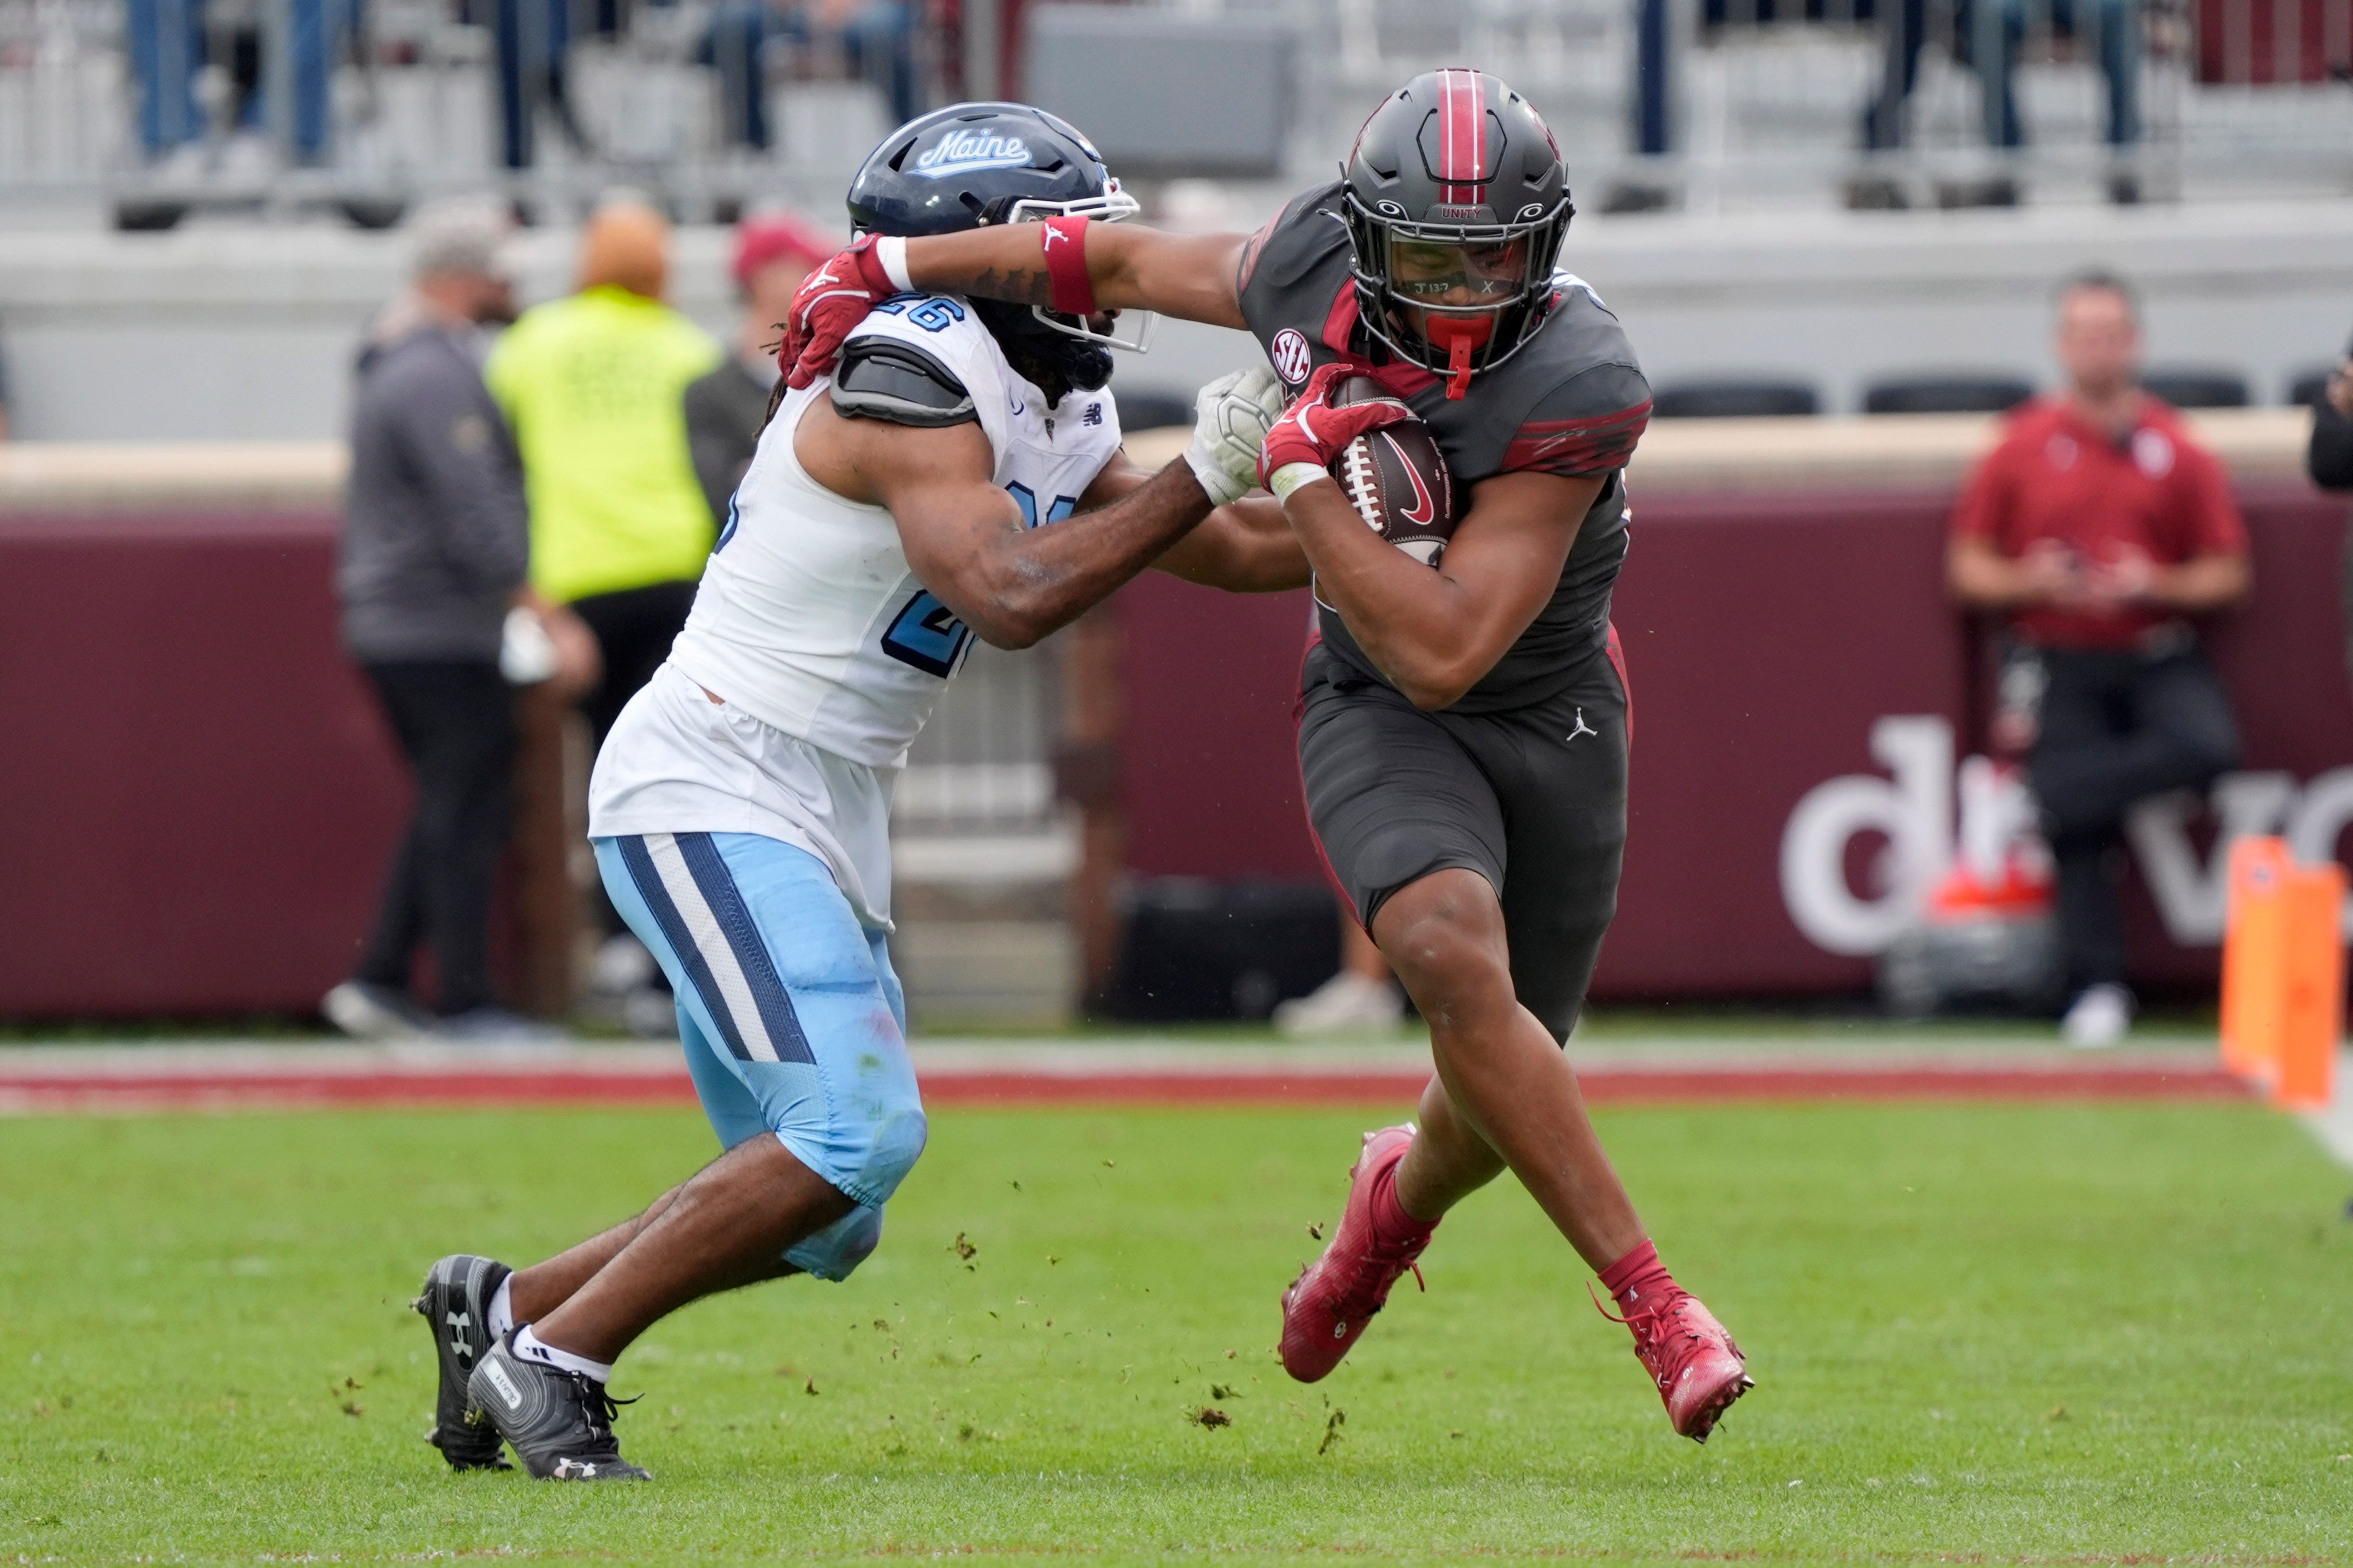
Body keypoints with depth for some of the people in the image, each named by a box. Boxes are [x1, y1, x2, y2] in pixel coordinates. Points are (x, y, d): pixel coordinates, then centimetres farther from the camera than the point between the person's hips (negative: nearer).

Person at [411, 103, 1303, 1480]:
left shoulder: (1050, 424, 13)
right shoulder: (909, 386, -17)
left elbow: (1239, 551, 22)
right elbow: (1014, 599, -29)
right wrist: (1200, 474, -23)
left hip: (823, 832, 10)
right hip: (709, 792, -10)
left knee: (824, 1220, 9)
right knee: (859, 1130, -22)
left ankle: (502, 1309, 21)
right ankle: (552, 1362, -12)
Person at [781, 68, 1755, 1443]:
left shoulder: (1578, 391, -30)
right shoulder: (1314, 271, -18)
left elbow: (1444, 652, -31)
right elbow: (1129, 262, 3)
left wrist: (1302, 477, -31)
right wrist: (886, 266, 4)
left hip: (1555, 722, -1)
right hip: (1376, 711, 1)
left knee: (1499, 1101, 11)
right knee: (1456, 959, -31)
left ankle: (1406, 1195, 50)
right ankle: (1651, 1293, -22)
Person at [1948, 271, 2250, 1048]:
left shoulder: (2178, 452, 6)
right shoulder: (2023, 448, 5)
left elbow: (2228, 575, 6)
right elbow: (1966, 568, 7)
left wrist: (2154, 585, -13)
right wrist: (2030, 582, -13)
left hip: (2158, 659, 1)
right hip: (2062, 669, -1)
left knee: (2207, 748, -30)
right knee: (2080, 839, -14)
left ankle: (2038, 804, -20)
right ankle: (2096, 991, -6)